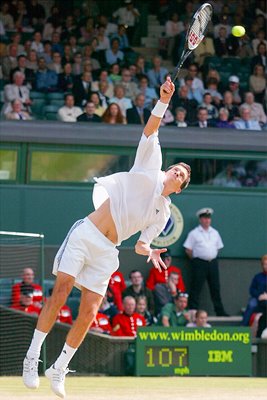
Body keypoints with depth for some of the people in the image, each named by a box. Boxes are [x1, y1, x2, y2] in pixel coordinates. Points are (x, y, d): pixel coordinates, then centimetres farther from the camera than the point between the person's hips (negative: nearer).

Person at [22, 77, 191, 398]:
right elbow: (150, 132, -1)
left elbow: (143, 241, 19)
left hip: (106, 252, 4)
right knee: (60, 293, -17)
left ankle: (59, 369, 7)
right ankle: (32, 356, -7)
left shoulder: (163, 214, 17)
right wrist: (163, 101, -14)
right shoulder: (150, 170, 7)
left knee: (88, 313, -8)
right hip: (84, 235, -4)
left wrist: (146, 249, -6)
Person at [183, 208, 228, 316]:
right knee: (196, 289, -5)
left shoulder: (215, 233, 13)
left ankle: (220, 312, 13)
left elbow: (218, 247, 21)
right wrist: (195, 260, -1)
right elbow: (188, 250, -3)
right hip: (200, 263, -5)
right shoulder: (194, 233, -2)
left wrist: (212, 257, 11)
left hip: (213, 262, 5)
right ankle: (193, 312, -2)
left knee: (215, 289, 8)